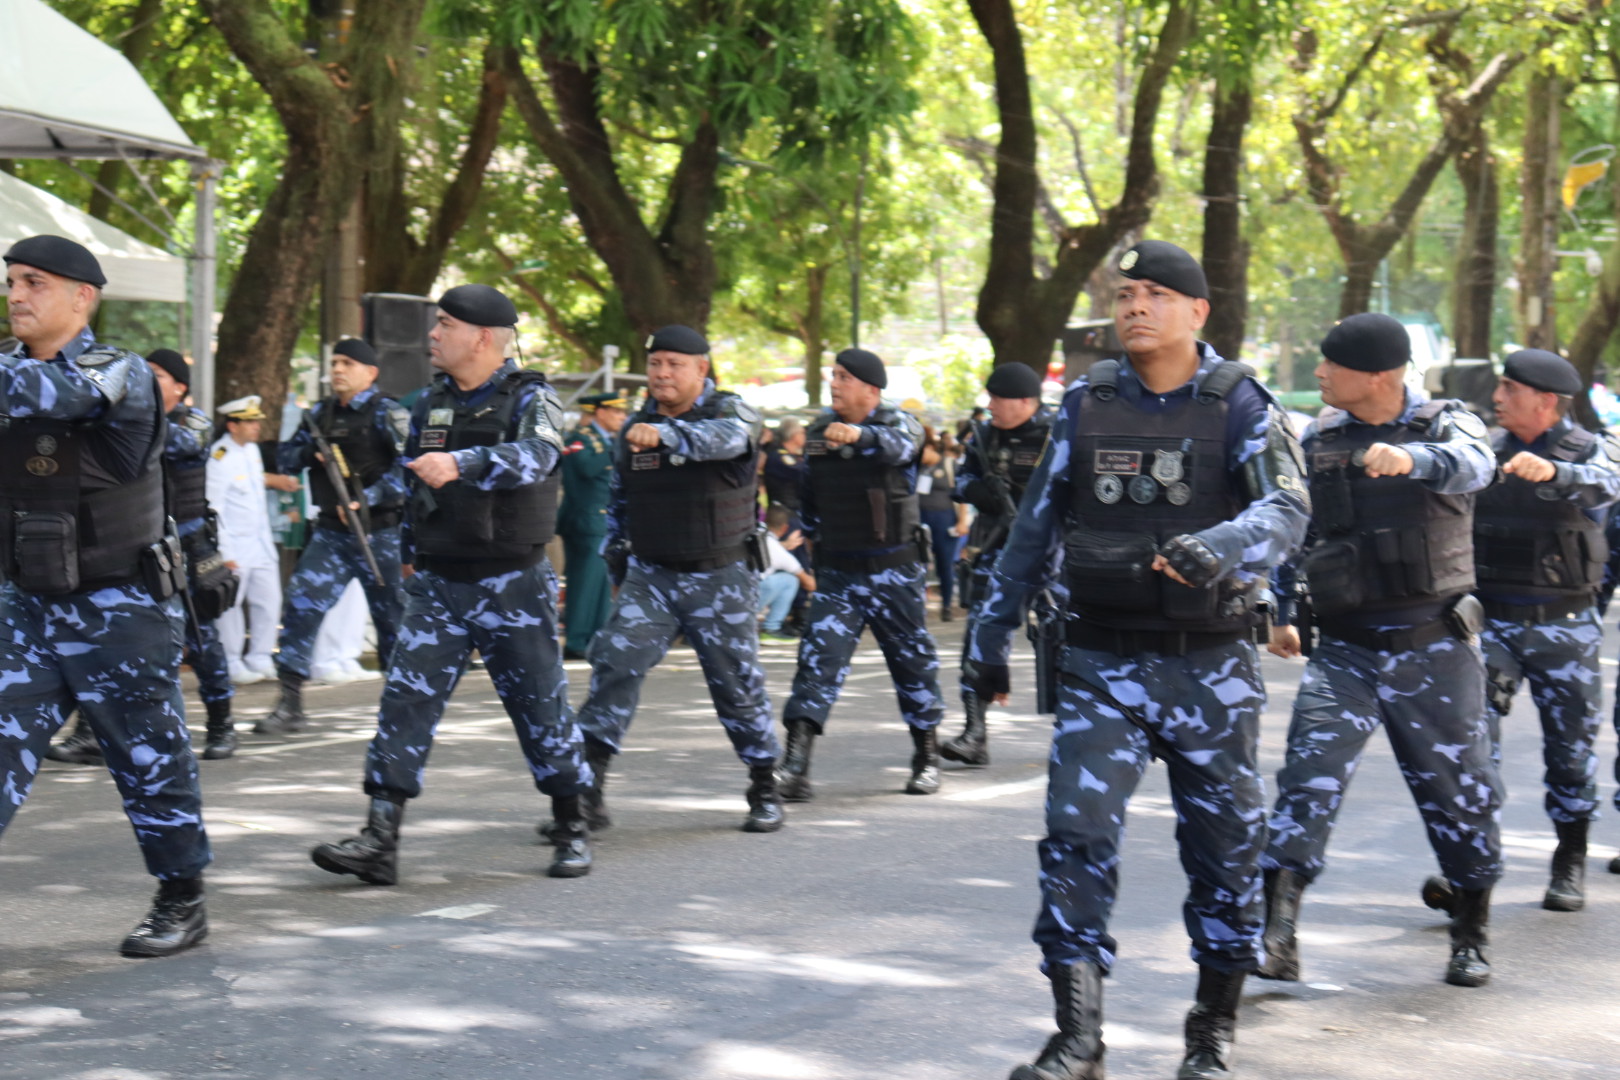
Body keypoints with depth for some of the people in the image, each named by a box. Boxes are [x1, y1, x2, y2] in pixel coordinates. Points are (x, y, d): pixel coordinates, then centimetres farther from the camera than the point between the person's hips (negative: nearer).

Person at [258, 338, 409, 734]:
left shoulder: (387, 413, -5)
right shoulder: (321, 413, 12)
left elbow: (408, 468, -15)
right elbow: (285, 459, 14)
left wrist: (366, 499, -22)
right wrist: (309, 451, -7)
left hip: (379, 533, -5)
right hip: (330, 533, 5)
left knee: (391, 616, 5)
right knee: (300, 606, -7)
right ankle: (290, 704, -5)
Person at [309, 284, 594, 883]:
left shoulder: (531, 399, -8)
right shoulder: (430, 403, 10)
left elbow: (536, 456, -30)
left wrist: (461, 464, -44)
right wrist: (412, 553, 25)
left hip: (513, 586, -5)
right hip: (437, 586, 5)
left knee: (541, 709, 5)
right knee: (405, 701, -7)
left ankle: (572, 831, 22)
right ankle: (379, 840, -10)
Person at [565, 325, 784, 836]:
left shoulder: (730, 411, -7)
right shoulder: (635, 426, 8)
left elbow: (725, 437, -34)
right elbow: (619, 498, 21)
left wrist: (666, 435, -50)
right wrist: (617, 561, 18)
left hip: (721, 578, -3)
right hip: (651, 575, 3)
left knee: (737, 681, 5)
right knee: (614, 663, -14)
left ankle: (765, 791, 23)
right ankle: (587, 790, -15)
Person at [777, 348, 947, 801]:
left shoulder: (897, 421, -8)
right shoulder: (818, 429, 6)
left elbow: (900, 444, -36)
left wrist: (860, 435, -54)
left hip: (894, 571, -3)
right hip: (837, 572, 3)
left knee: (914, 660, 9)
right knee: (819, 657, -11)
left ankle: (927, 758, 27)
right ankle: (794, 766, -19)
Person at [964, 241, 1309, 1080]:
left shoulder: (1240, 406, -4)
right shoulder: (1086, 404, 5)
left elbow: (1286, 510, -19)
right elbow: (1036, 526, 12)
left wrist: (1212, 549, -40)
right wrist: (989, 635, 12)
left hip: (1211, 665, -2)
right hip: (1102, 663, 2)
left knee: (1224, 845, 6)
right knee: (1077, 832, -10)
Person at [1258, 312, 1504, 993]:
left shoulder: (1446, 423, -4)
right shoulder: (1318, 439, 7)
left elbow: (1471, 465, -28)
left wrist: (1411, 458, -49)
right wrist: (1282, 612, 9)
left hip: (1434, 650, -2)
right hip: (1343, 650, 2)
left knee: (1460, 789, 7)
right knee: (1309, 776, -15)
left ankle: (1470, 939, 26)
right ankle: (1276, 936, -19)